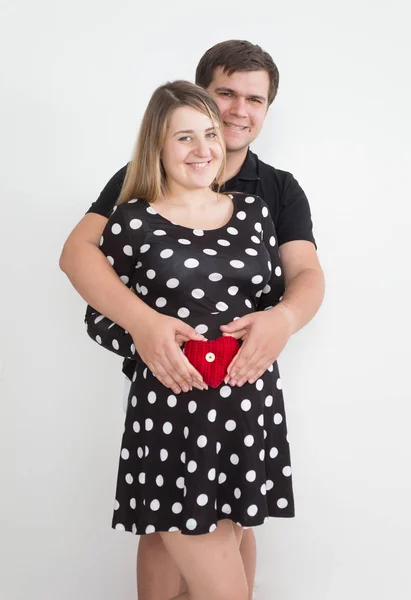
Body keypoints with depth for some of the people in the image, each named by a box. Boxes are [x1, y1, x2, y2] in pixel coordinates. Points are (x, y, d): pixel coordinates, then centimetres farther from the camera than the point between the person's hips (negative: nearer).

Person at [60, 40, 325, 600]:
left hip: (246, 380, 2)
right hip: (162, 376, -2)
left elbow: (308, 273, -8)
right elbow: (78, 250, -16)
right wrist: (141, 320, -34)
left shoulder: (281, 190, 4)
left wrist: (285, 317, -34)